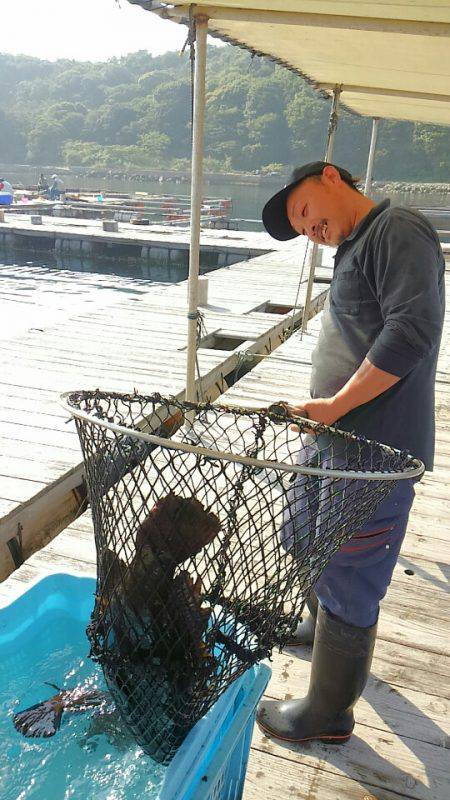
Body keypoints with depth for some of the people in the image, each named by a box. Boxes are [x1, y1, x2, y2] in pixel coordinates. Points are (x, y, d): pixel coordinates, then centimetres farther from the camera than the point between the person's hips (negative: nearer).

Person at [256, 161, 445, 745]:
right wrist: (325, 410, 8)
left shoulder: (397, 230, -13)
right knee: (308, 540, 27)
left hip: (375, 453, -10)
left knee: (347, 575, 3)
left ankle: (329, 714, 23)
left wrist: (335, 404, -23)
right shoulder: (354, 248, 17)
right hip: (339, 441, 10)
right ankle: (320, 624, 54)